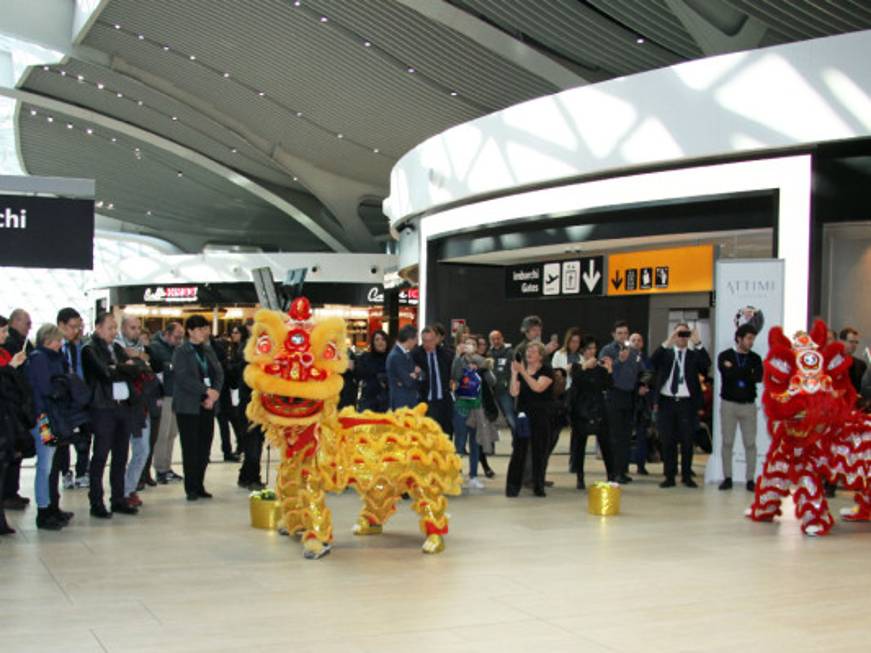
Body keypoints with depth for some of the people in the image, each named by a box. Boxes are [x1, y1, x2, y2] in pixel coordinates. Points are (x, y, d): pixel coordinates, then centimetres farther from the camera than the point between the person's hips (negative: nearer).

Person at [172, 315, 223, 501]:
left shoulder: (208, 350, 14)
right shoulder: (181, 352, -3)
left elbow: (219, 373, 7)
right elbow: (183, 378, -15)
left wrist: (215, 393, -9)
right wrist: (206, 391, -17)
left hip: (207, 405, 5)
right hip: (188, 406, -5)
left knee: (204, 447, 5)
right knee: (190, 448, -2)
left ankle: (199, 485, 15)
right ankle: (191, 488, 4)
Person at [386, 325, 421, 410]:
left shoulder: (406, 353, 12)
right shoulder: (396, 356, -17)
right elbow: (408, 382, -17)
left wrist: (416, 373, -11)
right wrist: (416, 375, 3)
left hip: (410, 402, 9)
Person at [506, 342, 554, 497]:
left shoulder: (546, 370, -1)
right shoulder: (520, 369, 9)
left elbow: (538, 387, -18)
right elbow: (514, 392, -1)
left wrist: (523, 372, -18)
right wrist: (514, 374, -11)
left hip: (540, 417, -2)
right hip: (522, 415, 2)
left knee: (539, 452, 2)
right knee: (518, 451, -3)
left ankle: (538, 487, 11)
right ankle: (512, 487, -2)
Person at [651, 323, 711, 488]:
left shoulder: (695, 354, 8)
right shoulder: (665, 353, 10)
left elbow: (707, 364, -11)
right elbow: (652, 362, -10)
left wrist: (698, 344, -19)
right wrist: (667, 343, -19)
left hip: (687, 402, -1)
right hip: (666, 401, 1)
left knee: (687, 441, 3)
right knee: (667, 441, 4)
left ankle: (687, 476, 11)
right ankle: (670, 476, 10)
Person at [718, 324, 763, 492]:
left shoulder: (755, 358, 7)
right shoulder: (725, 356, 2)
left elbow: (758, 377, -11)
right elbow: (728, 374, -16)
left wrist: (736, 371, -12)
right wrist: (747, 372, -8)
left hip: (748, 405, 1)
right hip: (729, 404, -1)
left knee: (750, 443, -1)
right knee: (727, 442, 2)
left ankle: (750, 479, 5)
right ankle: (727, 478, 10)